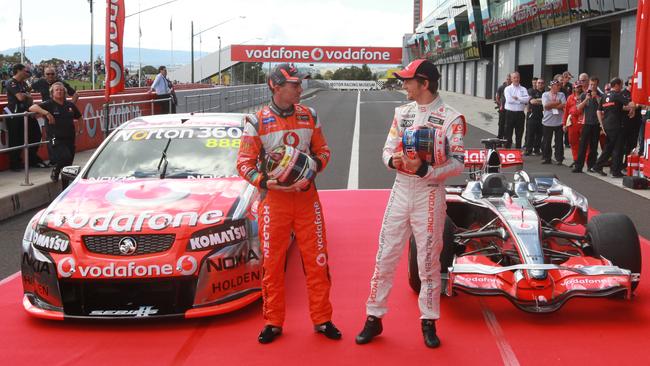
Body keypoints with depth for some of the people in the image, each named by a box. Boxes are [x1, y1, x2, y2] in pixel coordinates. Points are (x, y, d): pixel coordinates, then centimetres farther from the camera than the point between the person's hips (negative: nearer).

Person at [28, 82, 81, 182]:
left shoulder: (70, 105, 11)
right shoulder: (49, 104, -3)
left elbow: (79, 117, 26)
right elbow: (32, 108, -14)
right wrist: (47, 113, -26)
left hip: (70, 138, 5)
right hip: (56, 139, -5)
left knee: (69, 162, 7)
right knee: (66, 157, -24)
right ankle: (55, 171, 5)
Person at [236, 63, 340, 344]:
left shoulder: (309, 116, 7)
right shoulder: (258, 122, -3)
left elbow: (322, 150, 14)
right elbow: (244, 163, -3)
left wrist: (315, 165, -8)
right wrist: (266, 182, -19)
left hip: (306, 196, 2)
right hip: (273, 198, -2)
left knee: (316, 260, 3)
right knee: (272, 263, 3)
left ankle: (322, 319, 16)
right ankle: (273, 322, 16)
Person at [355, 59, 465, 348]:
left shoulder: (451, 118, -8)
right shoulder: (402, 113, 9)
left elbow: (457, 163, -12)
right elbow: (387, 149, 10)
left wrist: (424, 170, -26)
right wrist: (393, 160, -14)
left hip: (430, 193, -4)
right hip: (401, 189, 5)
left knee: (428, 260, 5)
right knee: (385, 257, 6)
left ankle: (429, 322, 20)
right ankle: (374, 318, 16)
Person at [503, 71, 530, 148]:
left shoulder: (523, 89, 9)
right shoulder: (508, 89, 2)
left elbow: (527, 99, -8)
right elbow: (509, 100, -14)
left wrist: (517, 98, -13)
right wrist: (521, 100, -9)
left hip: (520, 114, 2)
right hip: (510, 113, -2)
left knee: (519, 134, 8)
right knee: (508, 134, 1)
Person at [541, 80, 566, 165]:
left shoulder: (561, 95, 7)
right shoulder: (545, 95, 3)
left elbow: (563, 106, -7)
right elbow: (546, 105, -12)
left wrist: (551, 105, -9)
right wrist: (557, 102, -8)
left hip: (559, 122, 1)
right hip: (548, 122, -1)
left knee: (559, 142, 2)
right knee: (546, 141, 5)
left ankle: (559, 159, 8)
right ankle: (546, 158, 15)